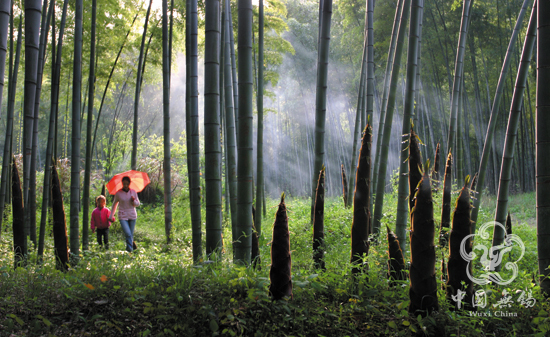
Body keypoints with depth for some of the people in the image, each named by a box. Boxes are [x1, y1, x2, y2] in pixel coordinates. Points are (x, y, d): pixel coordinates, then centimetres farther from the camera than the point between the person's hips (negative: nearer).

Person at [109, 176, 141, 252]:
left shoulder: (133, 192, 2)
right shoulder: (118, 193, -3)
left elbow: (138, 204, 11)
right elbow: (115, 204, 12)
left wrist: (134, 201, -13)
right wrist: (112, 216, 17)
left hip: (132, 216, 2)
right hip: (123, 216, -2)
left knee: (131, 235, 6)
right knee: (128, 234, -17)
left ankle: (129, 248, 24)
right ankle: (130, 250, -9)